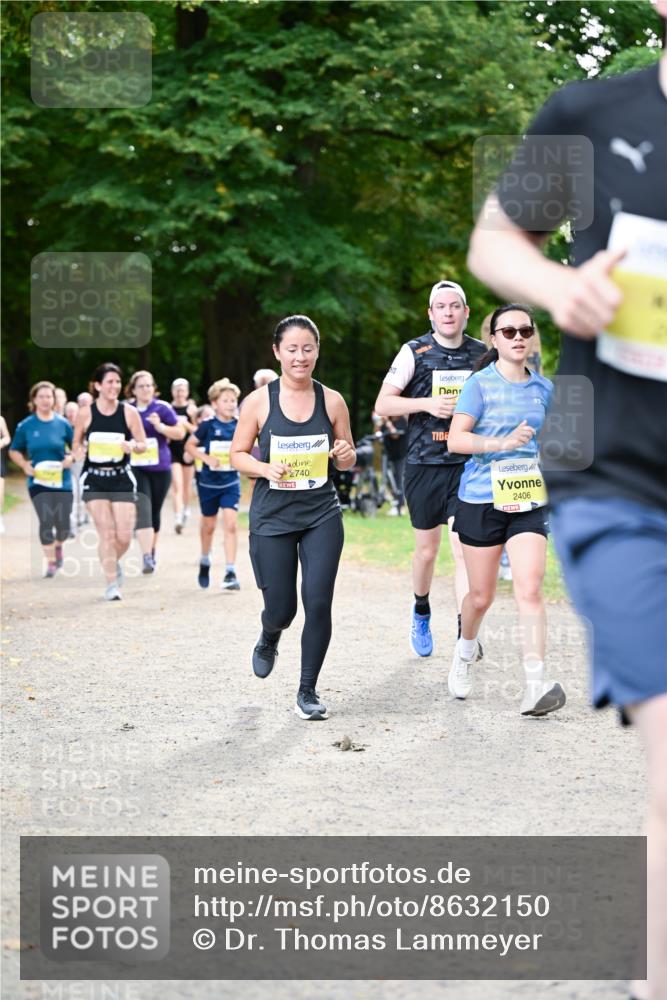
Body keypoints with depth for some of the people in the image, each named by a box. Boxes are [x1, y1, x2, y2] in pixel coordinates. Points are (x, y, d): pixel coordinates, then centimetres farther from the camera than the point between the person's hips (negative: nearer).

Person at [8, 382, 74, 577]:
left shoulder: (63, 424, -2)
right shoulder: (26, 426, -2)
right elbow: (14, 451, 8)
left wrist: (71, 457, -12)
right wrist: (24, 465, -9)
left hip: (62, 481, 1)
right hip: (38, 482, -1)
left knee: (63, 523, 2)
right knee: (46, 521, -12)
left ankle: (58, 546, 38)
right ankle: (51, 562, 4)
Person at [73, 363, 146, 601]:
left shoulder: (129, 412, -3)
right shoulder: (85, 413, -4)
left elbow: (143, 444, 3)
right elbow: (77, 442, 10)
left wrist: (133, 446, -19)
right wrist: (77, 452, -12)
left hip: (122, 478, 1)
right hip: (94, 478, -1)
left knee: (124, 536, -2)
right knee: (106, 533, -10)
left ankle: (113, 562, 32)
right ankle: (112, 584, 0)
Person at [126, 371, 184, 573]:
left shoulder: (162, 408, -1)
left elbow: (180, 433, -1)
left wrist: (160, 426, -15)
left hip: (160, 468, 1)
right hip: (135, 468, -1)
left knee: (155, 512, 11)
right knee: (143, 511, -15)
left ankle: (152, 552, 31)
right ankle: (146, 557, -21)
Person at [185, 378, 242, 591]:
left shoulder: (239, 426, -3)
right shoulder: (208, 425, -10)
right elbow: (189, 445, -5)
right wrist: (207, 458, -18)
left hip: (231, 482, 1)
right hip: (209, 482, -1)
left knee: (231, 524, -12)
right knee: (209, 525, 14)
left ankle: (230, 572, -12)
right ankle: (205, 562, 40)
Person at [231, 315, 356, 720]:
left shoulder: (332, 400, 1)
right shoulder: (259, 401, -5)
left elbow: (347, 461, 11)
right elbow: (238, 454, 3)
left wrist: (346, 456, -12)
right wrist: (266, 469, -17)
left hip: (322, 515, 1)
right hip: (272, 519, -1)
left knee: (318, 603, -7)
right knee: (281, 609, 4)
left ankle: (308, 691, 11)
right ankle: (269, 638, 43)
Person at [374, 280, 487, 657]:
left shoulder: (483, 354, 5)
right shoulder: (415, 352, -1)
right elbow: (383, 404, -4)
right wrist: (427, 404, -18)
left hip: (468, 465, 0)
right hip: (424, 466, 0)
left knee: (465, 548, -12)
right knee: (427, 549, 12)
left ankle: (465, 634, -14)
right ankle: (422, 612, 38)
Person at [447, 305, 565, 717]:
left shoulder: (543, 388, 7)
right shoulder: (481, 384, -6)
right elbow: (456, 439, -15)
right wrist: (502, 442, -27)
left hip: (528, 502, 2)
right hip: (481, 500, -2)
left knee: (530, 589, -14)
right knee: (482, 596, 8)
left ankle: (536, 687, -20)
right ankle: (465, 653, 39)